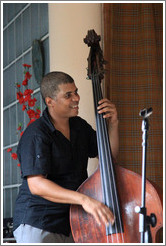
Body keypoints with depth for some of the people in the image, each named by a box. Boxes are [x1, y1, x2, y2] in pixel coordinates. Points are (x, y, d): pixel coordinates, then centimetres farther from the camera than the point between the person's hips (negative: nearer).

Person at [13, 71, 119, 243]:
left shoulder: (80, 126, 8)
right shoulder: (36, 135, -16)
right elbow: (36, 185, -26)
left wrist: (113, 125, -1)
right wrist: (83, 199, -36)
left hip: (73, 224, 6)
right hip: (38, 225, -6)